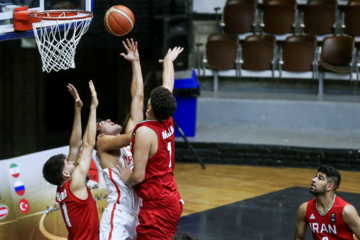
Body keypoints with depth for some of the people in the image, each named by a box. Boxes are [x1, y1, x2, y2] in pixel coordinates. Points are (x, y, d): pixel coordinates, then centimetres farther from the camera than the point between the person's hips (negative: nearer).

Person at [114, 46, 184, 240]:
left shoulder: (145, 132, -18)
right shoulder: (168, 124, 4)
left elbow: (138, 176, -20)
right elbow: (168, 86, 23)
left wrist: (126, 179, 2)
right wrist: (168, 60, 38)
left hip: (157, 205, -9)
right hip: (172, 200, 9)